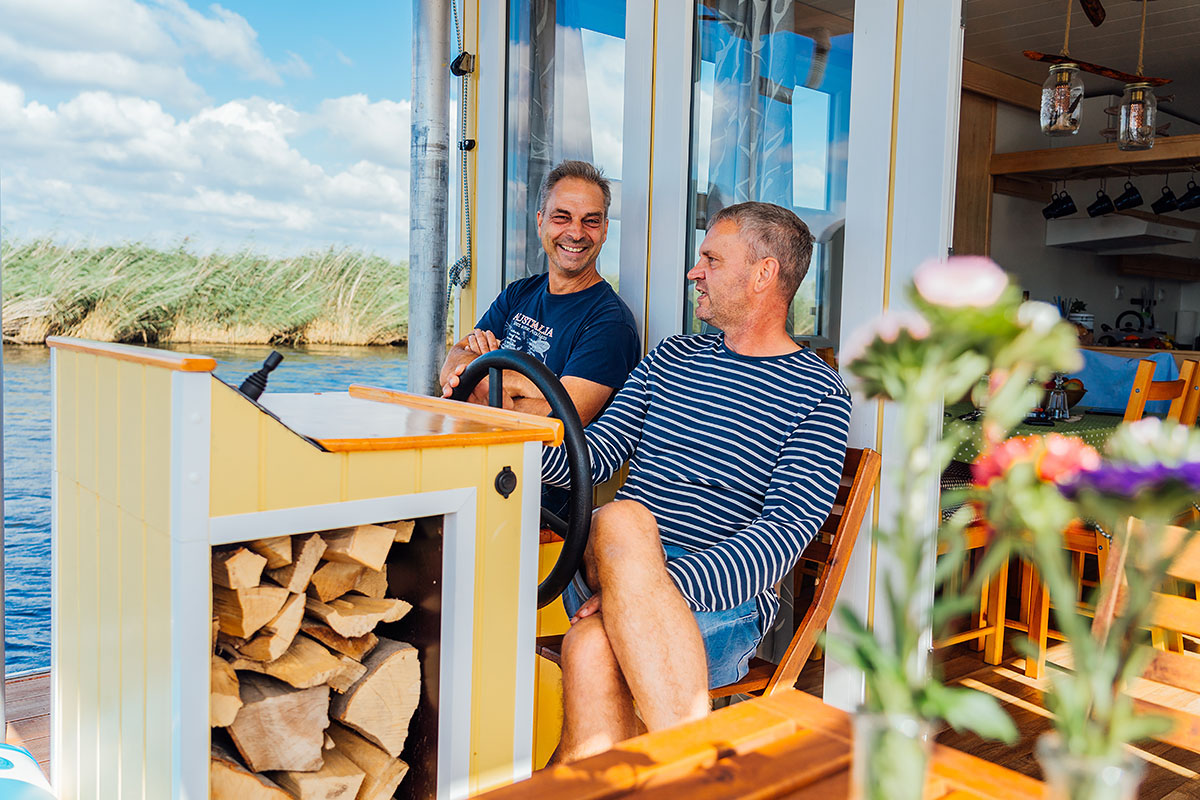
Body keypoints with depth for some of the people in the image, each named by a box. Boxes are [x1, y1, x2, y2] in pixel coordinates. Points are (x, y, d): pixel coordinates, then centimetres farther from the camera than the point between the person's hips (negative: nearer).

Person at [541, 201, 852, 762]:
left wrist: (663, 588, -24)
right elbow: (591, 459, 17)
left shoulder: (819, 394, 3)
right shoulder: (671, 358, 21)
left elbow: (788, 530, -10)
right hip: (604, 566, 4)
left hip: (722, 598, -4)